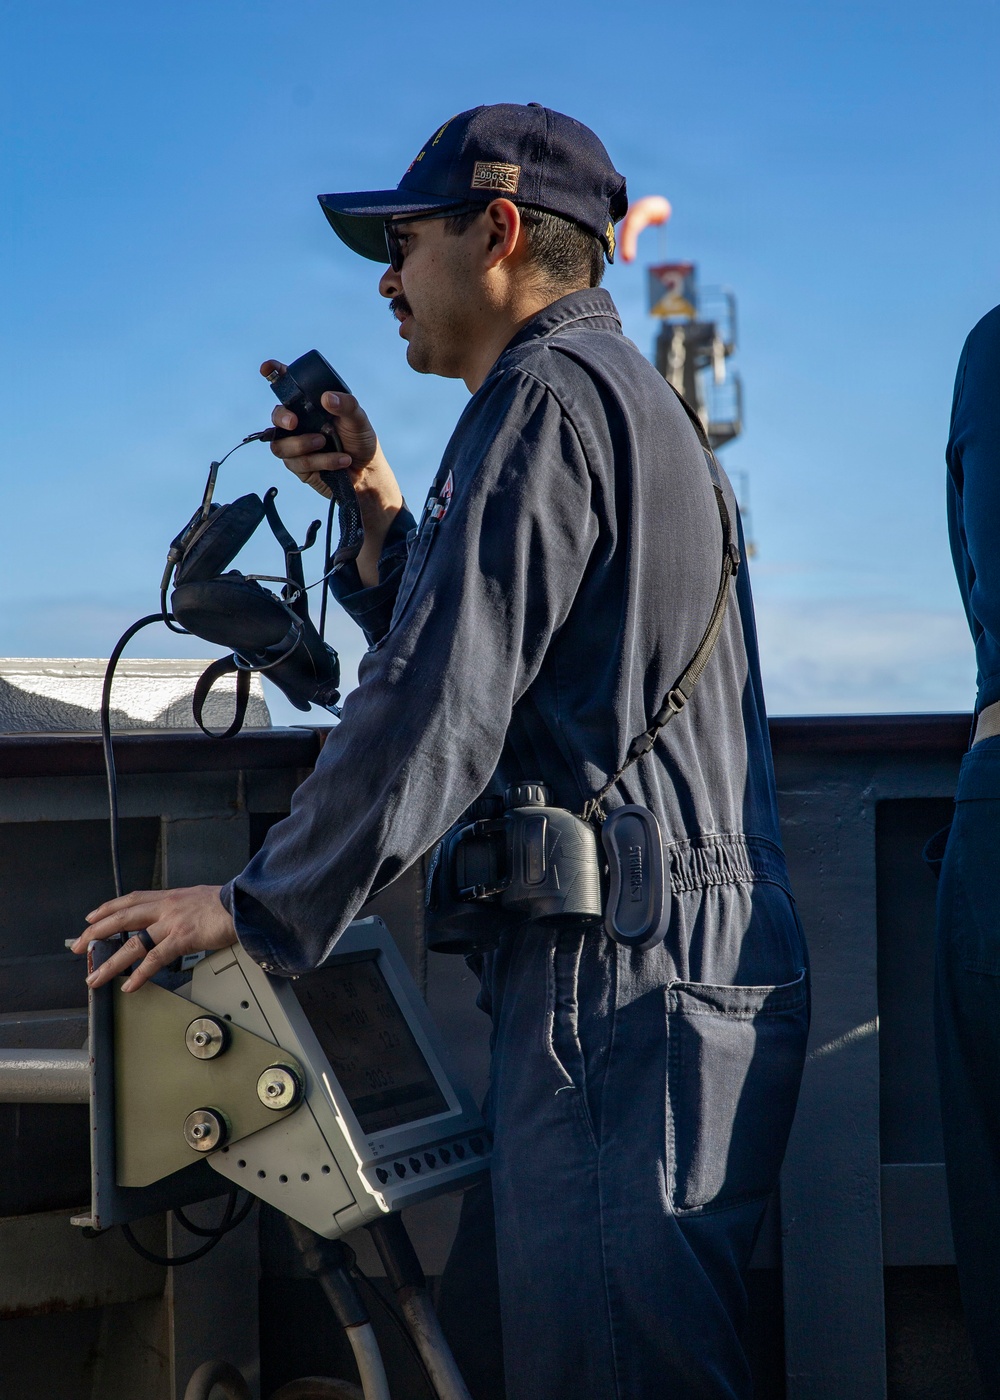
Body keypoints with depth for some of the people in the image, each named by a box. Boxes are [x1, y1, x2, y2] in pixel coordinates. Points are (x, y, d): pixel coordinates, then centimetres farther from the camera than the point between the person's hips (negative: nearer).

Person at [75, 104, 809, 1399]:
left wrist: (260, 907, -8)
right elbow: (493, 661, 28)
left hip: (627, 970, -10)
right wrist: (382, 516, 18)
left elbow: (441, 707, -15)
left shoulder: (546, 396, -9)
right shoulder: (621, 396, 25)